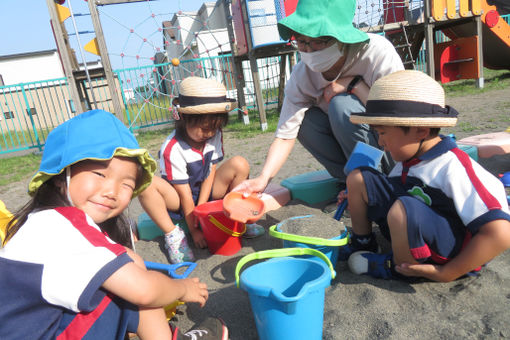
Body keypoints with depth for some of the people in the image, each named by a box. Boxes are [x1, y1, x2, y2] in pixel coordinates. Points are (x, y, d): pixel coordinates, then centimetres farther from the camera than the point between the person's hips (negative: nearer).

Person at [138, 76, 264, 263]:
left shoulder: (214, 135, -10)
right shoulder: (172, 149, -25)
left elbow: (210, 174, -7)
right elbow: (185, 195, -22)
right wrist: (194, 230, -18)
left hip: (207, 193, 4)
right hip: (179, 200, -4)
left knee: (240, 164, -18)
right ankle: (173, 235, -22)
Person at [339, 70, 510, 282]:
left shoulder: (453, 168, -24)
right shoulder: (409, 158, 2)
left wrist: (446, 274, -23)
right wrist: (364, 200, 8)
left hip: (450, 254, -8)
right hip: (411, 232, 8)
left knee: (404, 209, -40)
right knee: (358, 178, 2)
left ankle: (397, 269, -8)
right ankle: (363, 245, 18)